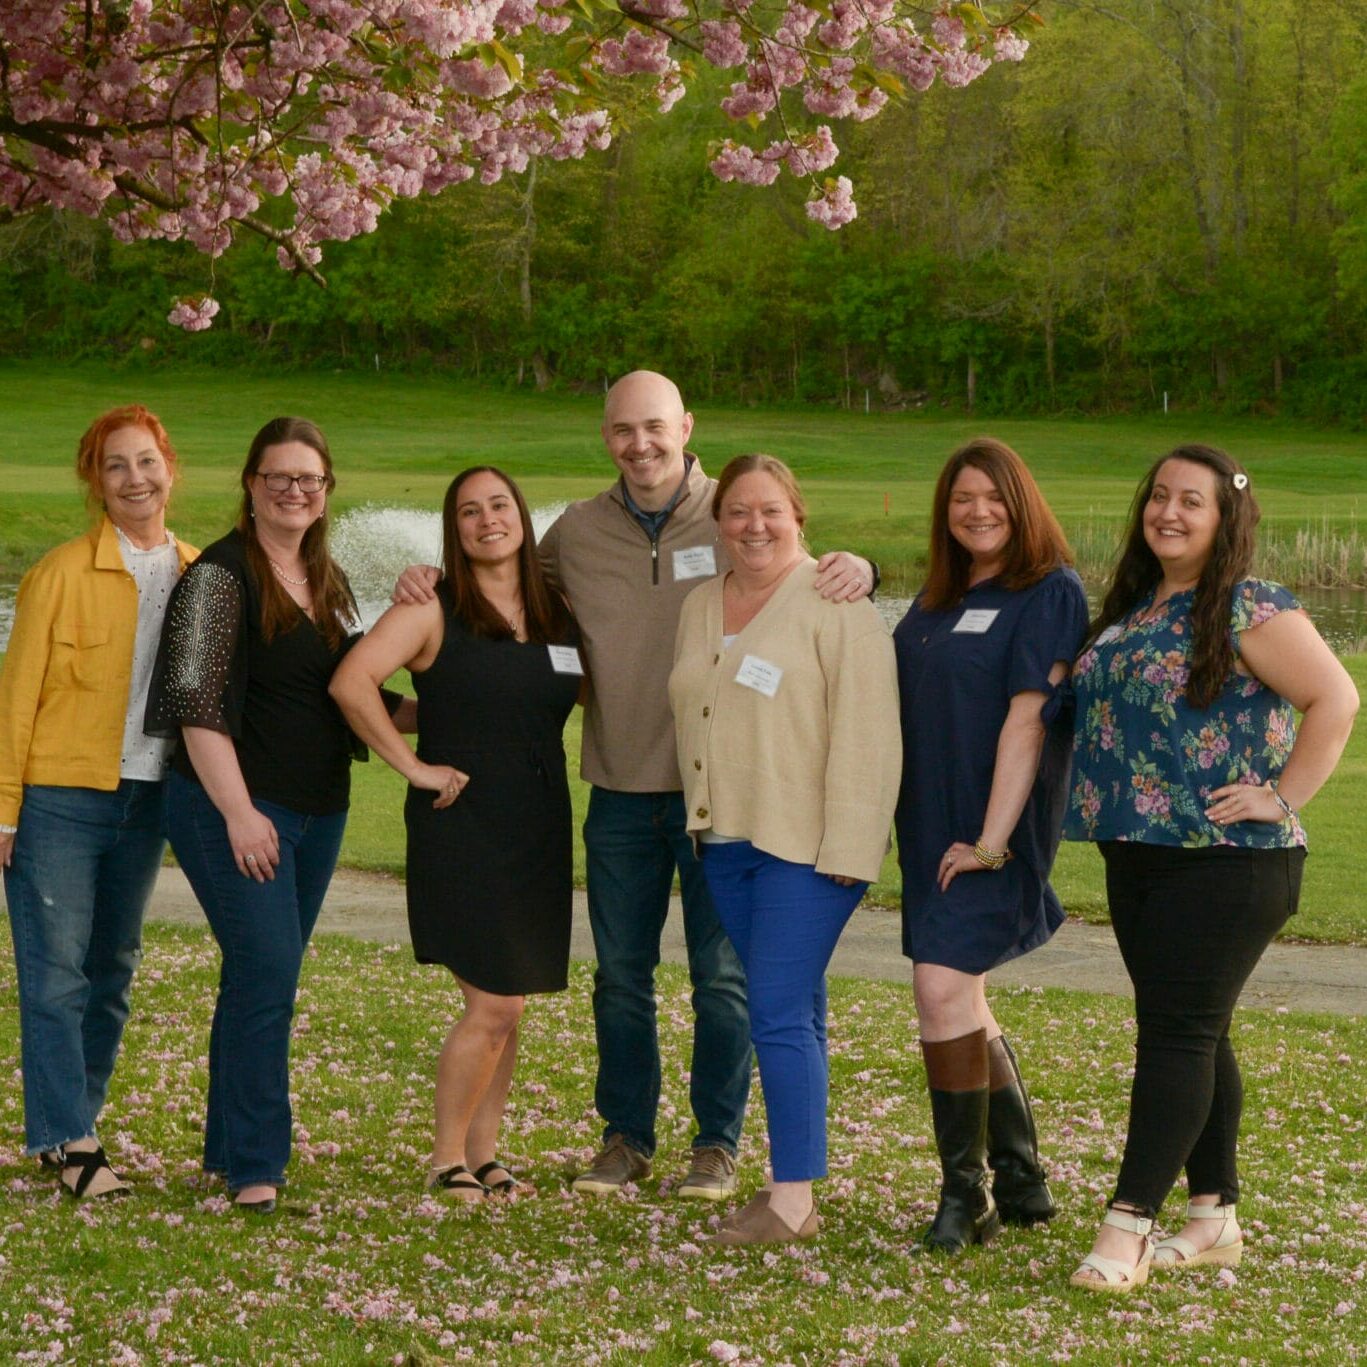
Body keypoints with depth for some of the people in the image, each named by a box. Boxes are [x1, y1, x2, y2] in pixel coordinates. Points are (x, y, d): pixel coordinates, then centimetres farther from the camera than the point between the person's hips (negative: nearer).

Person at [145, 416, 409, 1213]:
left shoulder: (331, 582, 14)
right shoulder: (221, 575, -9)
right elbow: (197, 702, -15)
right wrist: (239, 812, -20)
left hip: (318, 811, 7)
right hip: (235, 806, -7)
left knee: (264, 979, 11)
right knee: (268, 973, -13)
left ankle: (230, 1147, 20)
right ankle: (256, 1166, -9)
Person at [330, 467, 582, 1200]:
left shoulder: (558, 614, 11)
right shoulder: (433, 610, -6)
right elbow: (351, 683, -17)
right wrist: (413, 766, -15)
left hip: (540, 829, 5)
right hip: (460, 828, -5)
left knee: (507, 1004, 9)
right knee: (493, 1003, -9)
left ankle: (483, 1153, 20)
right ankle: (447, 1157, 6)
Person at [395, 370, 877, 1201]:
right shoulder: (578, 533, 6)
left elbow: (803, 581, 2)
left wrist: (854, 569, -22)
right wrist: (437, 581, 2)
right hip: (622, 791, 3)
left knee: (723, 975, 5)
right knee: (621, 976, 11)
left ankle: (718, 1142, 17)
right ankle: (627, 1137, 24)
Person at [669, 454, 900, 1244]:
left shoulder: (833, 604, -8)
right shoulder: (701, 608, 15)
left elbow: (865, 734, -13)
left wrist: (845, 848, -18)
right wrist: (700, 824, 17)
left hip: (803, 844, -7)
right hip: (725, 842, 7)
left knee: (780, 1016, -11)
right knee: (788, 1016, 11)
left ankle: (794, 1199, -7)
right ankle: (792, 1186, 15)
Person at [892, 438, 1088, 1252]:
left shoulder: (1050, 595, -9)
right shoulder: (937, 600, 15)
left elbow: (1028, 720, -16)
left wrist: (993, 839, -20)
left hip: (993, 829, -8)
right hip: (930, 827, 8)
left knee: (946, 990, -16)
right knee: (964, 1009, 11)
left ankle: (965, 1194, -7)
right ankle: (1023, 1183, 23)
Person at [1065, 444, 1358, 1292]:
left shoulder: (1249, 610, -11)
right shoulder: (1132, 609, 13)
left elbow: (1336, 699, -16)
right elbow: (1102, 708, 25)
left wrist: (1282, 797, -16)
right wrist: (1105, 805, 12)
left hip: (1225, 862, -8)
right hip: (1138, 853, 8)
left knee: (1179, 1033, -8)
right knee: (1195, 1038, 12)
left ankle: (1129, 1225, -9)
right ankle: (1216, 1218, 20)